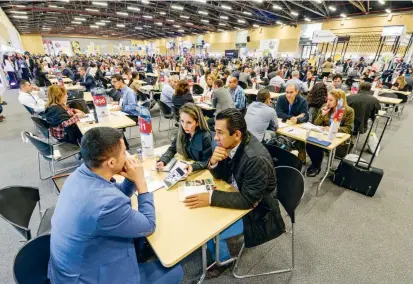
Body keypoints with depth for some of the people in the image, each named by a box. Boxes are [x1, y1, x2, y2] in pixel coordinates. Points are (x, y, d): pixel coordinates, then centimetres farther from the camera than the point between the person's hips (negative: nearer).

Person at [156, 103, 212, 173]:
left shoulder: (205, 137, -23)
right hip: (185, 167, 3)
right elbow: (172, 149, 1)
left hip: (201, 171, -2)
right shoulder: (182, 132, -8)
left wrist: (193, 167, -34)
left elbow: (207, 162, -17)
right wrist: (162, 161, -16)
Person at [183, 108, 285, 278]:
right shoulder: (231, 144, -12)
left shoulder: (256, 159, -34)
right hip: (240, 196, 7)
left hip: (256, 210, -7)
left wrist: (211, 198, -31)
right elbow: (220, 176, -2)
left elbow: (248, 200, -29)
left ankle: (223, 260, 23)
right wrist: (213, 162, -24)